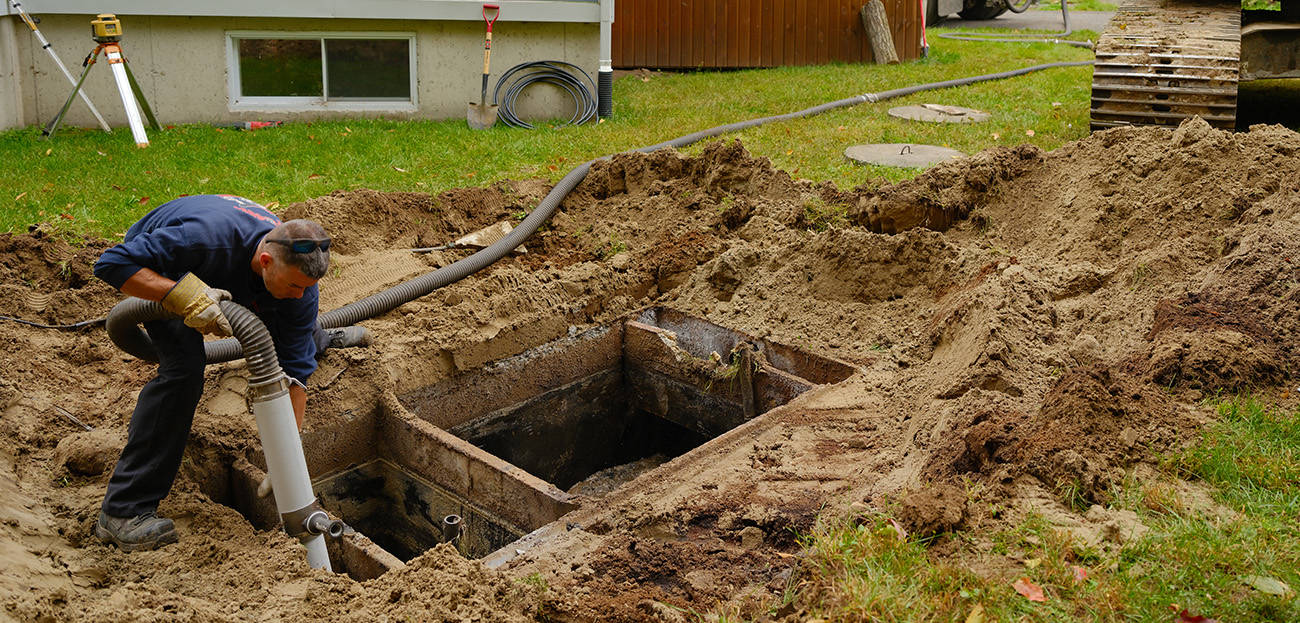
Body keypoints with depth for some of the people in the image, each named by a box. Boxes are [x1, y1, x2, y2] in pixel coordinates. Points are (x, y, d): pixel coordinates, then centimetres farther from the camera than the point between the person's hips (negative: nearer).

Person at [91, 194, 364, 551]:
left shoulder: (298, 272, -31)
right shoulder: (206, 237, -46)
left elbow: (294, 372, -26)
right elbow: (112, 264, -41)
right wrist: (186, 296, -53)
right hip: (154, 264, -5)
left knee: (298, 338, 21)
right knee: (185, 366, -26)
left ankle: (321, 339, 63)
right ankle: (123, 512, -21)